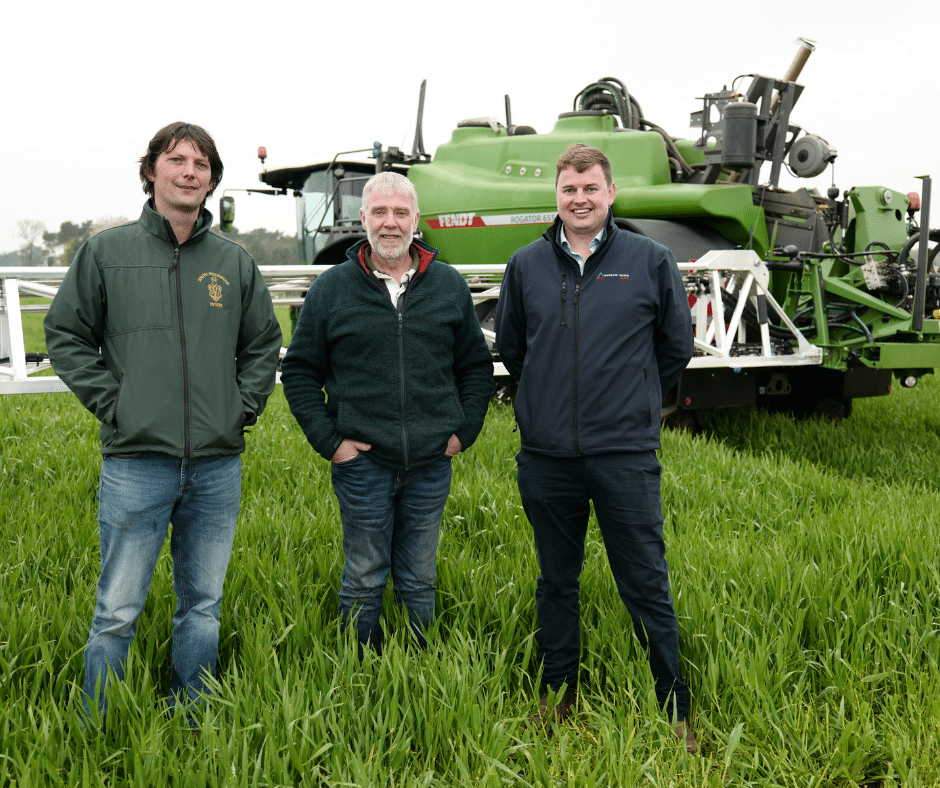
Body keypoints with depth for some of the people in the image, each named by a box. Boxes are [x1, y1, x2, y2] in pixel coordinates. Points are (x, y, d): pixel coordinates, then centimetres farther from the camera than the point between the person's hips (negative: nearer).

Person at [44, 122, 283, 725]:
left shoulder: (236, 261, 8)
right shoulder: (106, 251, 2)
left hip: (218, 465, 3)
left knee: (204, 606, 13)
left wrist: (244, 408, 4)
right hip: (136, 460, -3)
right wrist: (111, 402, -5)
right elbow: (66, 335, 5)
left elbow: (264, 344, 16)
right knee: (118, 613, 2)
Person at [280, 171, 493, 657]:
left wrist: (465, 430, 4)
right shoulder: (331, 289, 1)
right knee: (364, 581, 9)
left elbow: (476, 365, 14)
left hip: (431, 463, 2)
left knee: (419, 582, 13)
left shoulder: (449, 286, 6)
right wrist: (328, 439, -4)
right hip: (362, 464, -1)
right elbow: (298, 371, 5)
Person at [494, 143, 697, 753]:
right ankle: (558, 691, 31)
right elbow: (509, 347, 19)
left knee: (647, 587, 4)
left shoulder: (650, 261, 1)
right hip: (547, 457, 2)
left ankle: (674, 709, 18)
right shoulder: (526, 266, 6)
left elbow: (676, 349, 10)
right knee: (557, 582, 15)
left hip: (626, 456, -2)